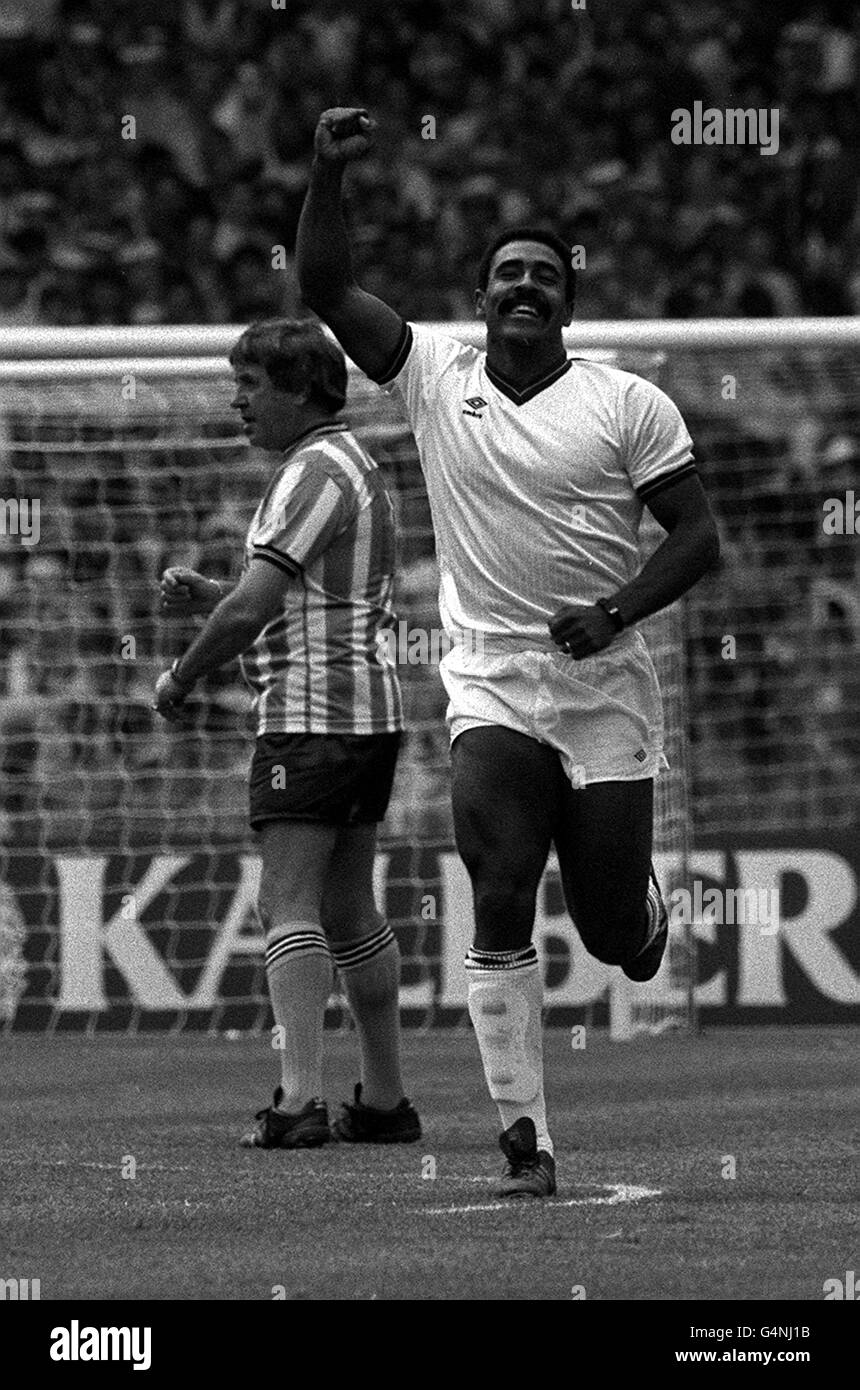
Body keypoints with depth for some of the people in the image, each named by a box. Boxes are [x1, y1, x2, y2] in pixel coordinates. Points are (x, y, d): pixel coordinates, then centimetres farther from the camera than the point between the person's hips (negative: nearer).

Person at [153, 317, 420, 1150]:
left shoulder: (313, 472, -13)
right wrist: (202, 594, 11)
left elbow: (253, 608, -20)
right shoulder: (352, 465, 19)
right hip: (367, 708, 10)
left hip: (309, 713, -10)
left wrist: (180, 679, -6)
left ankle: (300, 1099, -21)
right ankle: (384, 1101, 14)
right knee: (348, 910, 12)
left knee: (289, 903, -13)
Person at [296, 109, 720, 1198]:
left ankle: (642, 910, 43)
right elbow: (326, 288, -3)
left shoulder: (628, 406, 0)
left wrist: (616, 610, -15)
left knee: (609, 926, 4)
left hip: (606, 691, 0)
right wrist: (327, 175, -17)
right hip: (491, 690, 0)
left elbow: (696, 534, 0)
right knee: (500, 917, -13)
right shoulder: (435, 378, 3)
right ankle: (525, 1143, -11)